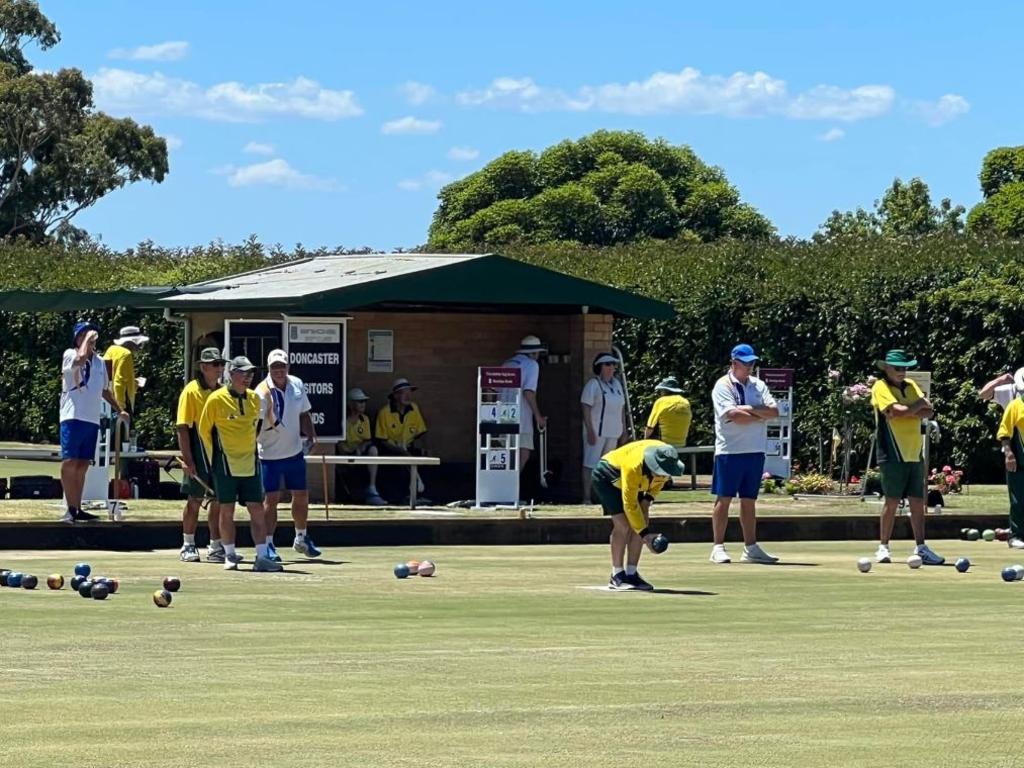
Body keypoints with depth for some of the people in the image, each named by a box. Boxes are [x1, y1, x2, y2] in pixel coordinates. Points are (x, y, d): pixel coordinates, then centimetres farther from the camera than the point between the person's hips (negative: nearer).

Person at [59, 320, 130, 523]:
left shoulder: (99, 361, 18)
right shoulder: (70, 355, -1)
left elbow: (105, 390, 29)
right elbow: (81, 357, -26)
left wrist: (119, 409, 27)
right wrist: (87, 338, -12)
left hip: (92, 420, 6)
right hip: (73, 417, -6)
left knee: (82, 466, 8)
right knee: (69, 463, -9)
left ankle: (77, 509, 11)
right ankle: (70, 509, -9)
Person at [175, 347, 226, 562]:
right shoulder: (191, 391, -8)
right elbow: (183, 427, -11)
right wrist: (187, 459, -17)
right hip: (199, 455, -6)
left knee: (218, 500, 8)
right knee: (194, 500, 1)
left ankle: (216, 546, 16)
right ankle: (188, 546, 10)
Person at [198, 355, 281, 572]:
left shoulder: (254, 399, 7)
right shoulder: (216, 400, -7)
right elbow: (204, 430, 2)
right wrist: (216, 457, 4)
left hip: (250, 464, 4)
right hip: (226, 465, -4)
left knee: (257, 510, -2)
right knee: (227, 511, 2)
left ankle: (261, 557, -3)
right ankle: (230, 555, 12)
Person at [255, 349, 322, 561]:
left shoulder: (297, 385, 3)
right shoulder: (262, 392, -16)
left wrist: (312, 436, 7)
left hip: (295, 452, 6)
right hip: (270, 454, -6)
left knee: (301, 495, 14)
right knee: (271, 498, -6)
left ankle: (301, 539, 32)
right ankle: (268, 545, 1)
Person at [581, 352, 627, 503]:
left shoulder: (616, 384, 14)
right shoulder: (593, 384, -7)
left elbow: (622, 408, 19)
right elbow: (586, 408, -12)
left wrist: (624, 430, 15)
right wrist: (590, 431, -18)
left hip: (613, 432, 7)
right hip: (597, 432, -7)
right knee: (591, 464, -6)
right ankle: (587, 497, -7)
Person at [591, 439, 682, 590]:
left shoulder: (667, 458, -22)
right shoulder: (633, 468, -41)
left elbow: (659, 481, 3)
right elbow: (630, 505, -35)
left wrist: (647, 500, -12)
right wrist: (645, 534, -35)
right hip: (606, 477, -7)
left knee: (642, 522, -7)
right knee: (622, 524, -20)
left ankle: (631, 574, 0)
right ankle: (617, 576, -12)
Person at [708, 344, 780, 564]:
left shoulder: (758, 385, 13)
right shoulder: (723, 386, -5)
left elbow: (774, 411, 2)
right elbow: (732, 416, -18)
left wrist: (750, 410, -13)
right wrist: (761, 416, -8)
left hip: (756, 451, 6)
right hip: (730, 450, -6)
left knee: (749, 500, 9)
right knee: (724, 499, -3)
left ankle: (751, 548, 11)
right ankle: (718, 547, 0)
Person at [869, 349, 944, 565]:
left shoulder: (911, 386, 15)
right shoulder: (881, 387, -4)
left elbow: (928, 412, 2)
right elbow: (897, 411, -18)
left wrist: (907, 412, -14)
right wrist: (919, 405, -3)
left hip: (915, 453, 6)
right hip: (893, 454, -6)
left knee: (918, 502, 5)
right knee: (892, 501, -5)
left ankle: (921, 548, 7)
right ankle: (883, 547, 2)